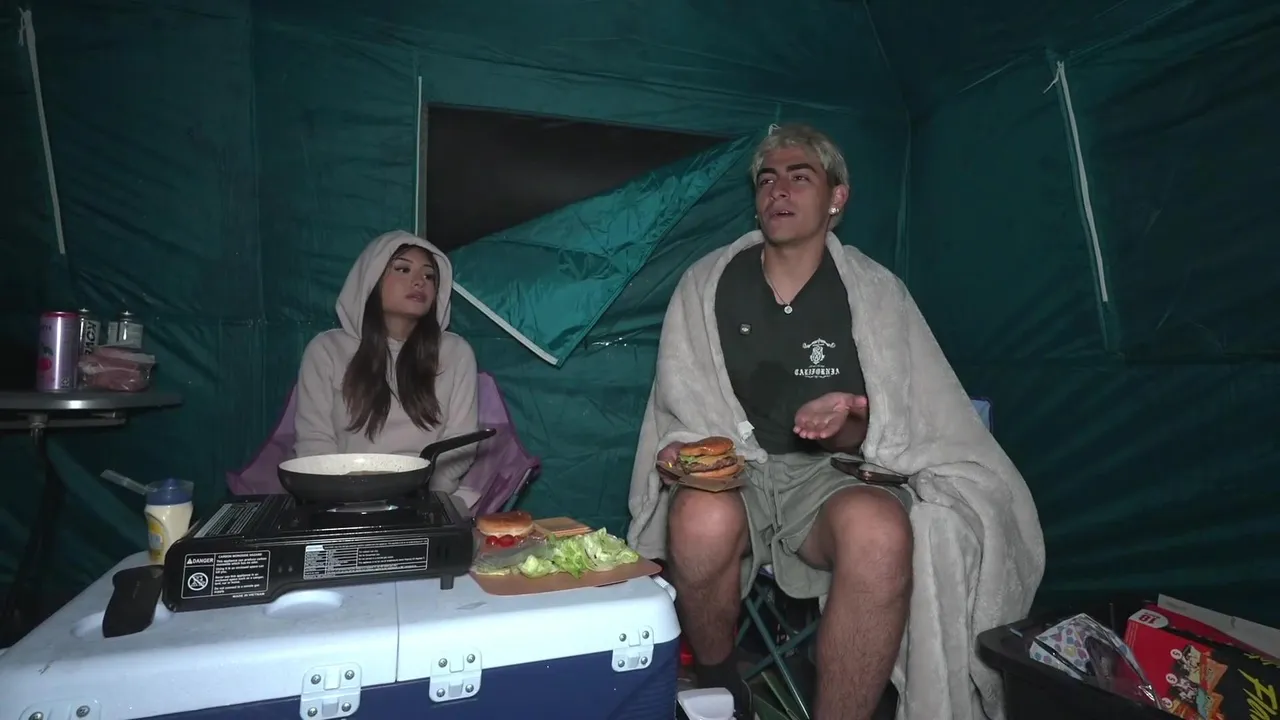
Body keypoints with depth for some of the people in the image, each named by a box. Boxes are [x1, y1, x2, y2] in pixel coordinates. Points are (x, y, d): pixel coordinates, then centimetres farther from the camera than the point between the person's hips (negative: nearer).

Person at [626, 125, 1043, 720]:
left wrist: (845, 424, -19)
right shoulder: (707, 284, 5)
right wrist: (683, 446, -14)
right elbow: (678, 403, 7)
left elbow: (883, 432, 3)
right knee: (705, 519, -35)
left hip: (824, 474, 0)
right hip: (727, 470, 1)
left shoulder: (875, 293, 3)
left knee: (880, 530, -34)